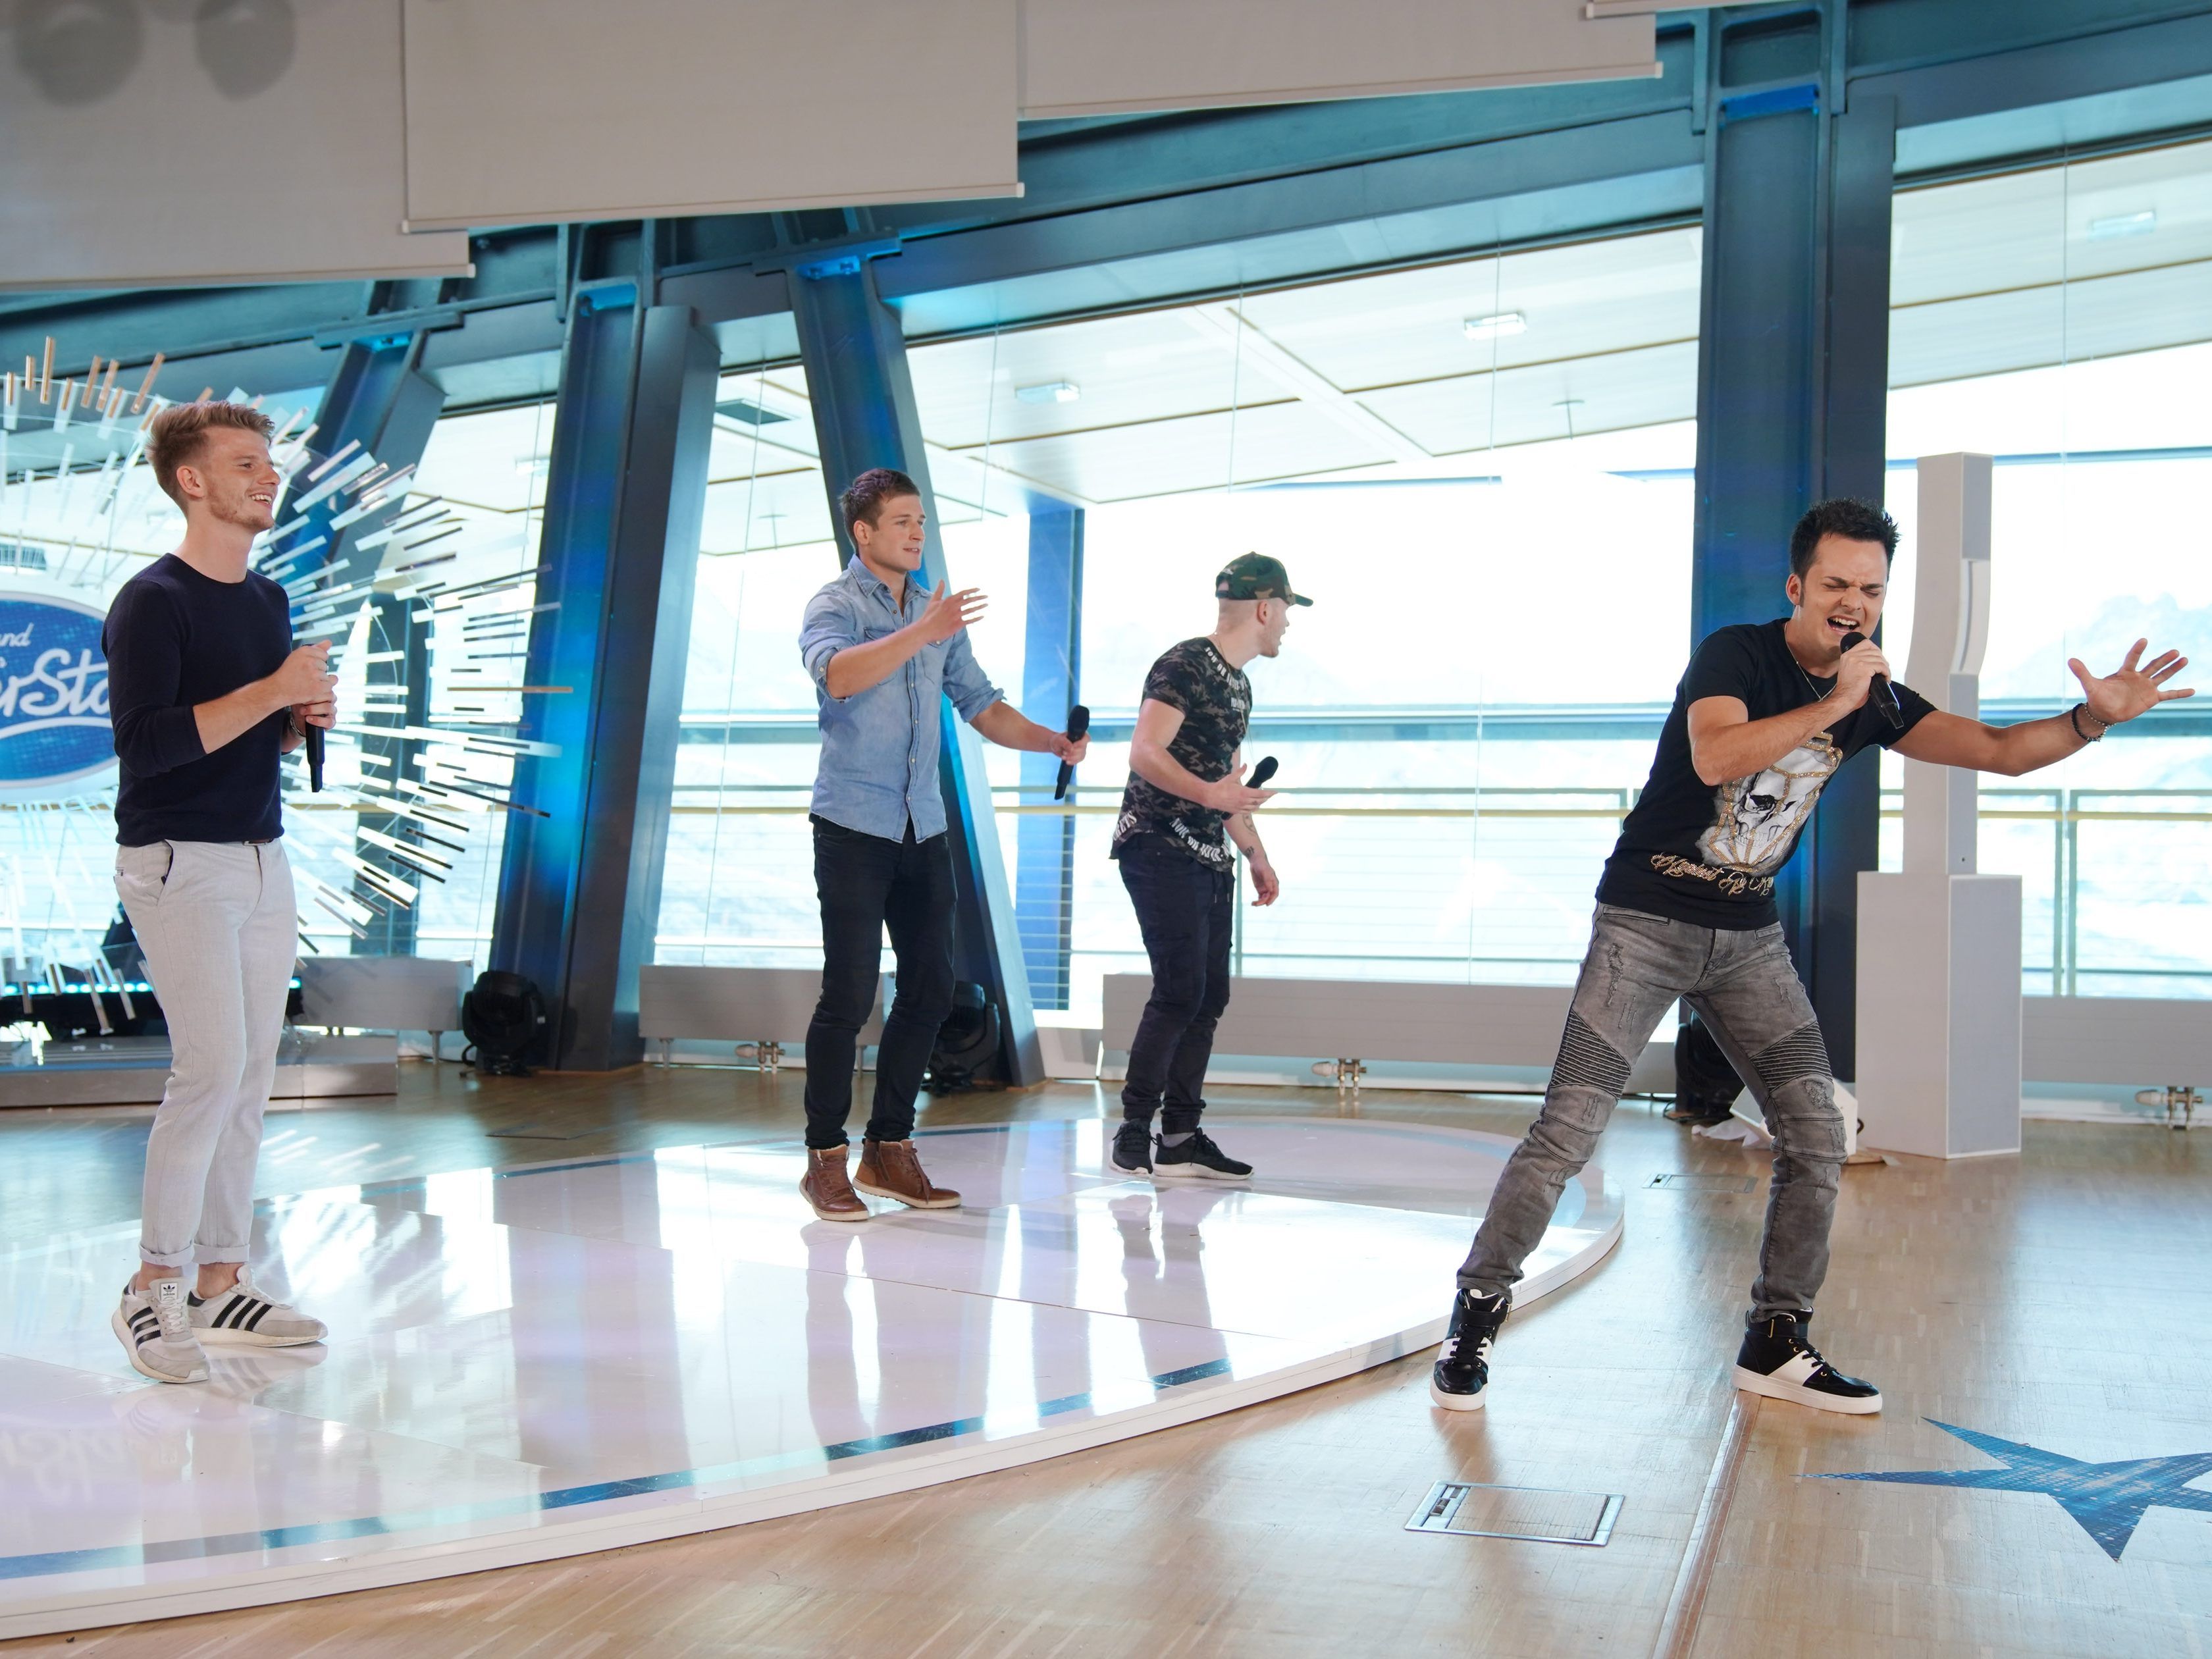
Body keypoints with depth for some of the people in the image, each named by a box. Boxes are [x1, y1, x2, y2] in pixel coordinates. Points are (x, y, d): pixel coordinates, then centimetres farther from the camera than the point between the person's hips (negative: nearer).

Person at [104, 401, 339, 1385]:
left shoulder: (269, 602, 14)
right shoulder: (152, 602, -10)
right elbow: (146, 743, -21)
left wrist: (306, 718, 1)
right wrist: (273, 690, -21)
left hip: (263, 860, 8)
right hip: (179, 863, -8)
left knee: (251, 1080, 7)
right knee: (212, 1069, -13)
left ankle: (219, 1283, 15)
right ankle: (152, 1288, 0)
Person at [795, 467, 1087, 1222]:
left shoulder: (938, 611, 16)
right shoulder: (833, 605, -4)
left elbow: (980, 704, 17)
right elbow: (837, 676, -26)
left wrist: (1052, 740, 1)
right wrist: (921, 632, -37)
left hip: (923, 826, 7)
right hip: (854, 824, -6)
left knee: (930, 988, 6)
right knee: (850, 992, -7)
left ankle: (889, 1150, 16)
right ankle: (825, 1159, 3)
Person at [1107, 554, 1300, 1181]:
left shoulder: (1237, 685, 18)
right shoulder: (1184, 665, -10)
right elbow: (1144, 753, -19)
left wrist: (1257, 855, 25)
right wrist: (1208, 794, -33)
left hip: (1209, 858, 9)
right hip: (1160, 849, -9)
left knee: (1209, 996, 5)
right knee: (1180, 989, -14)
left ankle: (1181, 1136, 10)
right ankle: (1134, 1128, -4)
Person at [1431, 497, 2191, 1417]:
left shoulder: (1873, 694, 4)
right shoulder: (1735, 653, -13)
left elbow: (1999, 750, 3)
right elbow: (1717, 757, -32)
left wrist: (2093, 719, -13)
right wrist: (1834, 704, -31)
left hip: (1748, 936, 6)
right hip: (1645, 924, -6)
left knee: (1815, 1134, 1)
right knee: (1567, 1133, -10)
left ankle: (1774, 1344, 15)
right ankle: (1476, 1317, 5)